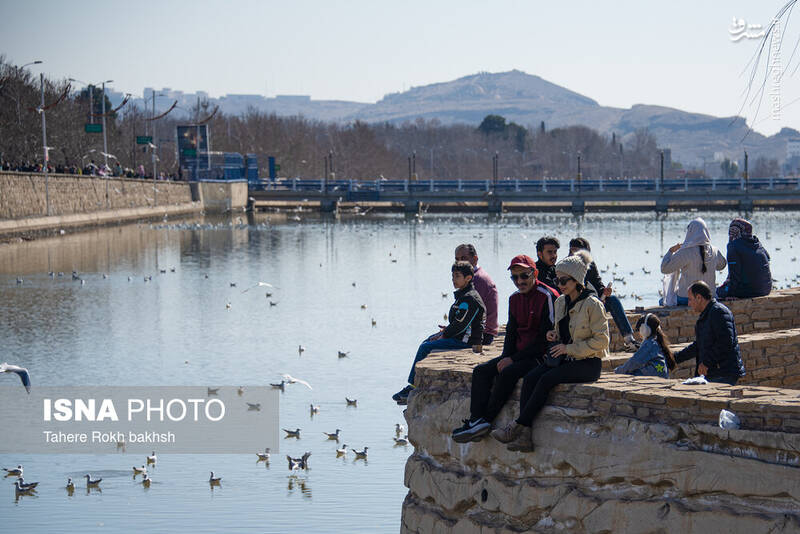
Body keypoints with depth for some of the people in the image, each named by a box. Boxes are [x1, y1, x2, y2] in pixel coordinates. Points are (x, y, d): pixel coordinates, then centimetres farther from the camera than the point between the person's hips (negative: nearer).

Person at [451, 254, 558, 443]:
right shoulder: (515, 298, 12)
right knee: (481, 371, -9)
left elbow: (546, 337, -17)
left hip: (541, 357, -8)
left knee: (507, 373, -30)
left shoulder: (548, 297, -14)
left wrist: (513, 359, -16)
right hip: (519, 355, 8)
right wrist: (505, 357, -4)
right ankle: (477, 420, -23)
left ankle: (483, 420, -22)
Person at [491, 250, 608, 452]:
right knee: (530, 378, -19)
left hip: (588, 363, -7)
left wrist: (568, 348, -15)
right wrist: (554, 335, 3)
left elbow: (601, 340, -13)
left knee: (546, 379, -28)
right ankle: (525, 435, -27)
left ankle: (517, 426, -23)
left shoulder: (592, 304, -10)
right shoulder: (561, 302, 13)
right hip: (565, 359, 7)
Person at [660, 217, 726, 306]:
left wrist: (671, 251, -1)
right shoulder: (714, 251, -3)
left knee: (662, 302, 23)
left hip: (686, 299, -6)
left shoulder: (685, 252, -20)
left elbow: (664, 269, -15)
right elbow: (722, 265, 20)